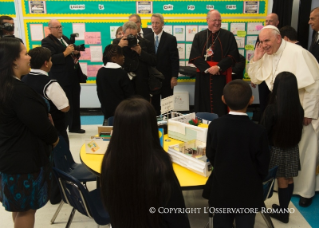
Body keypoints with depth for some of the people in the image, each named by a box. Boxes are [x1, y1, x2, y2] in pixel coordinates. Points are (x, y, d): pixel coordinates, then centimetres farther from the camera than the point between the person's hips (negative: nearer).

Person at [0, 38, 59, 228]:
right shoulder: (19, 90, -27)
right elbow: (41, 124, -21)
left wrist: (46, 116, 1)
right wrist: (54, 138, -3)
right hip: (25, 158, -9)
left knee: (18, 206, 24)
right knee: (27, 208, 9)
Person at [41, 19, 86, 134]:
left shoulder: (65, 38, 17)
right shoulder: (47, 41, -8)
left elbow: (74, 55, 22)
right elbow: (50, 59, -20)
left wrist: (76, 52, -1)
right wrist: (65, 53, -23)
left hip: (74, 77, 8)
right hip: (61, 80, -8)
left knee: (75, 103, 13)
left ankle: (74, 126, 25)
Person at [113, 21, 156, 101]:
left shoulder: (145, 43, 7)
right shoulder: (117, 42, 7)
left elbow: (154, 62, 1)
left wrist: (140, 52, -10)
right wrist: (119, 46, -14)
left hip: (142, 85, 0)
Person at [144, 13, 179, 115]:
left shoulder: (171, 39, -4)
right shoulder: (147, 38, 5)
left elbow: (175, 59, -6)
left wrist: (174, 77, -11)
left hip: (166, 77, -3)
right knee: (153, 102, 9)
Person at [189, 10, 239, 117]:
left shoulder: (228, 36, 6)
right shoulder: (199, 36, 9)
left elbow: (233, 55, -3)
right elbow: (194, 56, 0)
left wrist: (219, 67, -15)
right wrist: (207, 68, -13)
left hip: (221, 76, -1)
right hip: (203, 77, 1)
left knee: (220, 106, 0)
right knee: (204, 105, 5)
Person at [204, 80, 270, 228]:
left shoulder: (215, 126, -15)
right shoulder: (258, 131, -20)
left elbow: (210, 156, -2)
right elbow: (263, 167, -10)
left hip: (221, 190, 2)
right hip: (248, 193, -1)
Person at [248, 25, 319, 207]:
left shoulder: (297, 53, -23)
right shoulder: (267, 56, -1)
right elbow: (255, 79, 5)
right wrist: (256, 59, -11)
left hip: (303, 110, -6)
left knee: (303, 151, 5)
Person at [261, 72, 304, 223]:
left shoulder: (272, 109, -23)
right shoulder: (299, 108, -9)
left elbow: (263, 132, -15)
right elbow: (298, 129, 5)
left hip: (276, 149, -4)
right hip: (292, 149, 4)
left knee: (282, 181, 9)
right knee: (289, 180, 16)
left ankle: (283, 212, 25)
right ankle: (284, 209, 33)